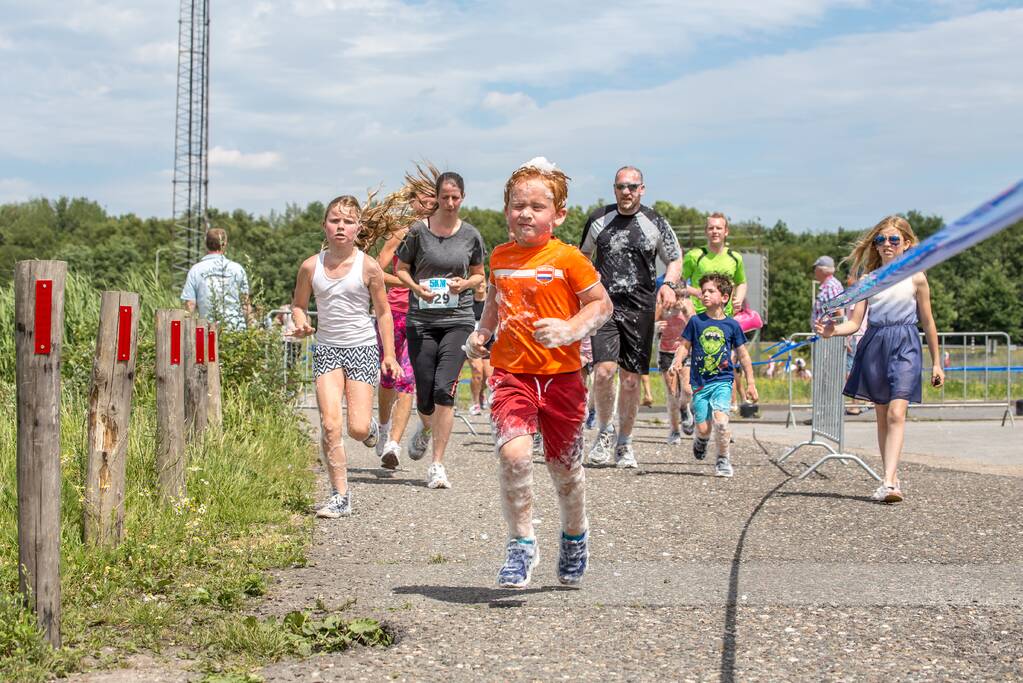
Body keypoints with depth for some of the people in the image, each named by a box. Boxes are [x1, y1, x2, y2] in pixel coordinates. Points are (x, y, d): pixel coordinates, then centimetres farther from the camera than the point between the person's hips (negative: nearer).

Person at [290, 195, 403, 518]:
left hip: (362, 348, -2)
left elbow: (383, 312, 4)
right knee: (330, 425, -11)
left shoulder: (368, 267, -5)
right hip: (327, 349, 2)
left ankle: (370, 428, 30)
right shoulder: (311, 267, -1)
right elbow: (299, 304, 14)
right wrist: (301, 323, -8)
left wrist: (389, 354, 2)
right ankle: (340, 495, -1)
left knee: (357, 428, -9)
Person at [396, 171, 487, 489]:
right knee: (424, 397, 3)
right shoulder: (419, 231, 0)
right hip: (421, 321, 0)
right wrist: (416, 287, -11)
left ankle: (437, 465, -8)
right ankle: (426, 429, 42)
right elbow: (401, 269, 9)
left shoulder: (471, 235, 4)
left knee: (444, 390, -15)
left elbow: (479, 275, 16)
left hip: (458, 321, 0)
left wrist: (465, 284, -6)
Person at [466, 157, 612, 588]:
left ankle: (575, 537, 39)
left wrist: (570, 330, -20)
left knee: (565, 467, 11)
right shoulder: (500, 257, 7)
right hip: (510, 372, 2)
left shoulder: (568, 259, -8)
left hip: (560, 374, -2)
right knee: (513, 453, -21)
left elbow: (602, 304, -4)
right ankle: (521, 545, -6)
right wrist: (482, 331, 11)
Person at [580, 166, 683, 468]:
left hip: (639, 310, 0)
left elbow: (675, 259, 12)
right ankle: (605, 430, 7)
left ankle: (624, 443, 20)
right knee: (604, 370, -17)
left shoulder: (655, 223, 4)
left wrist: (668, 284, -8)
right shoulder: (598, 219, 8)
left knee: (631, 379, 3)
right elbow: (583, 255, 23)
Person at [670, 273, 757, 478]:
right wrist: (677, 362, -15)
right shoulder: (696, 321, 2)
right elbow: (685, 346, 7)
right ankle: (701, 441, 36)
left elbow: (743, 355, 10)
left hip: (723, 380, -1)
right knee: (703, 428, -2)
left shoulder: (732, 325, 2)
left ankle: (724, 459, -1)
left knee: (720, 419, -22)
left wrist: (751, 384, 10)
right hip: (699, 382, 1)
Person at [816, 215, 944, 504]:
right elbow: (855, 322, 4)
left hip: (904, 345, -4)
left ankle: (889, 482, -26)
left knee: (896, 412, -17)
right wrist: (832, 330, -17)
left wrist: (936, 362, 13)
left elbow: (927, 322, 9)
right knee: (882, 415, 8)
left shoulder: (915, 278, 2)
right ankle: (893, 479, 16)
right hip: (874, 344, 4)